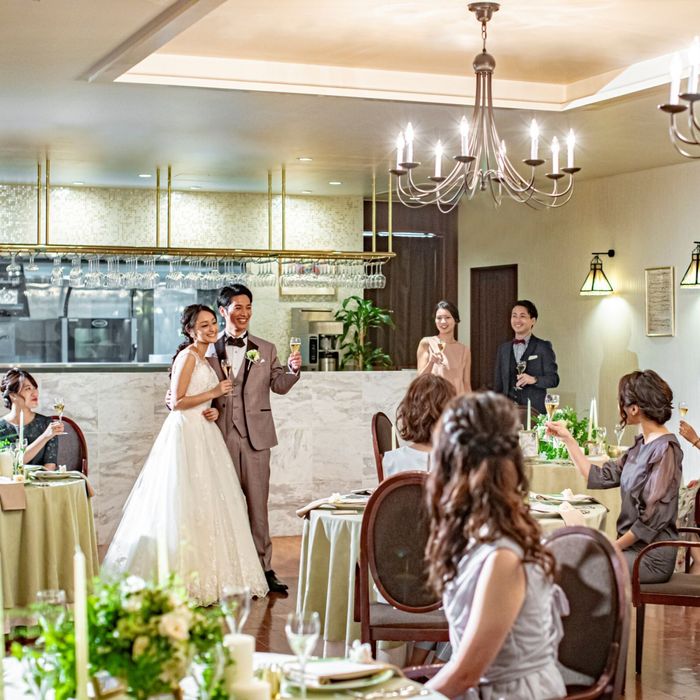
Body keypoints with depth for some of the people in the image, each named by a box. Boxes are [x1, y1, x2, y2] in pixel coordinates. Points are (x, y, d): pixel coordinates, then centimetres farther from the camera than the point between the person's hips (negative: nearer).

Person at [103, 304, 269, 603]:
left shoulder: (205, 360, 18)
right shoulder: (188, 355, -10)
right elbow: (177, 401, -15)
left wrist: (214, 411, 4)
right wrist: (214, 393, -14)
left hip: (204, 433, 10)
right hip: (186, 435, -10)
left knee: (208, 505, 9)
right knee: (186, 506, -8)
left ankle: (207, 575, 14)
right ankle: (183, 577, -3)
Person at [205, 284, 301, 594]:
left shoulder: (266, 350, 10)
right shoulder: (208, 350, 3)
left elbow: (279, 385, 6)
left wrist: (292, 369, -12)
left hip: (255, 435, 1)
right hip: (221, 434, -1)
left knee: (257, 504, 4)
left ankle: (263, 568, 9)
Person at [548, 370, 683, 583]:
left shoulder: (665, 449, -16)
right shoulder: (642, 445, 12)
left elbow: (653, 520, -18)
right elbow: (600, 477, 12)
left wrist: (613, 547, -13)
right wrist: (567, 439, 13)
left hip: (651, 558, -9)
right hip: (633, 548, 9)